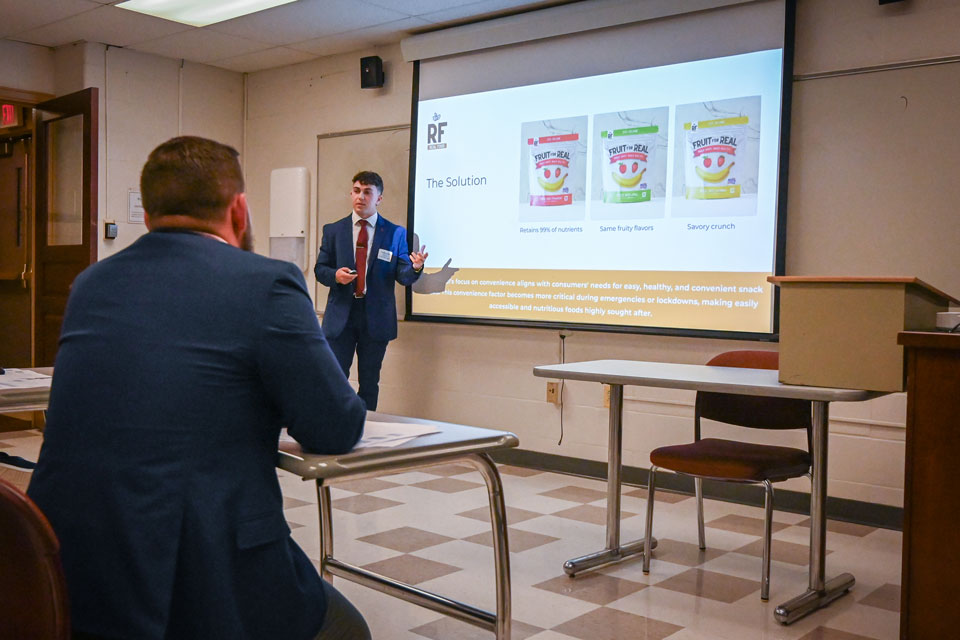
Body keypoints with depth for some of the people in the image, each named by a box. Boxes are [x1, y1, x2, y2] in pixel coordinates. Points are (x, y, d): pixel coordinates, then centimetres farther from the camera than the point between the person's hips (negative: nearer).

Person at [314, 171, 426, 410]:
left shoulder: (395, 233, 4)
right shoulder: (333, 230, 8)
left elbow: (402, 276, 0)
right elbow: (319, 269, 8)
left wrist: (415, 267, -23)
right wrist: (335, 275, -14)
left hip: (376, 317, 0)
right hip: (341, 316, 1)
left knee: (369, 382, 8)